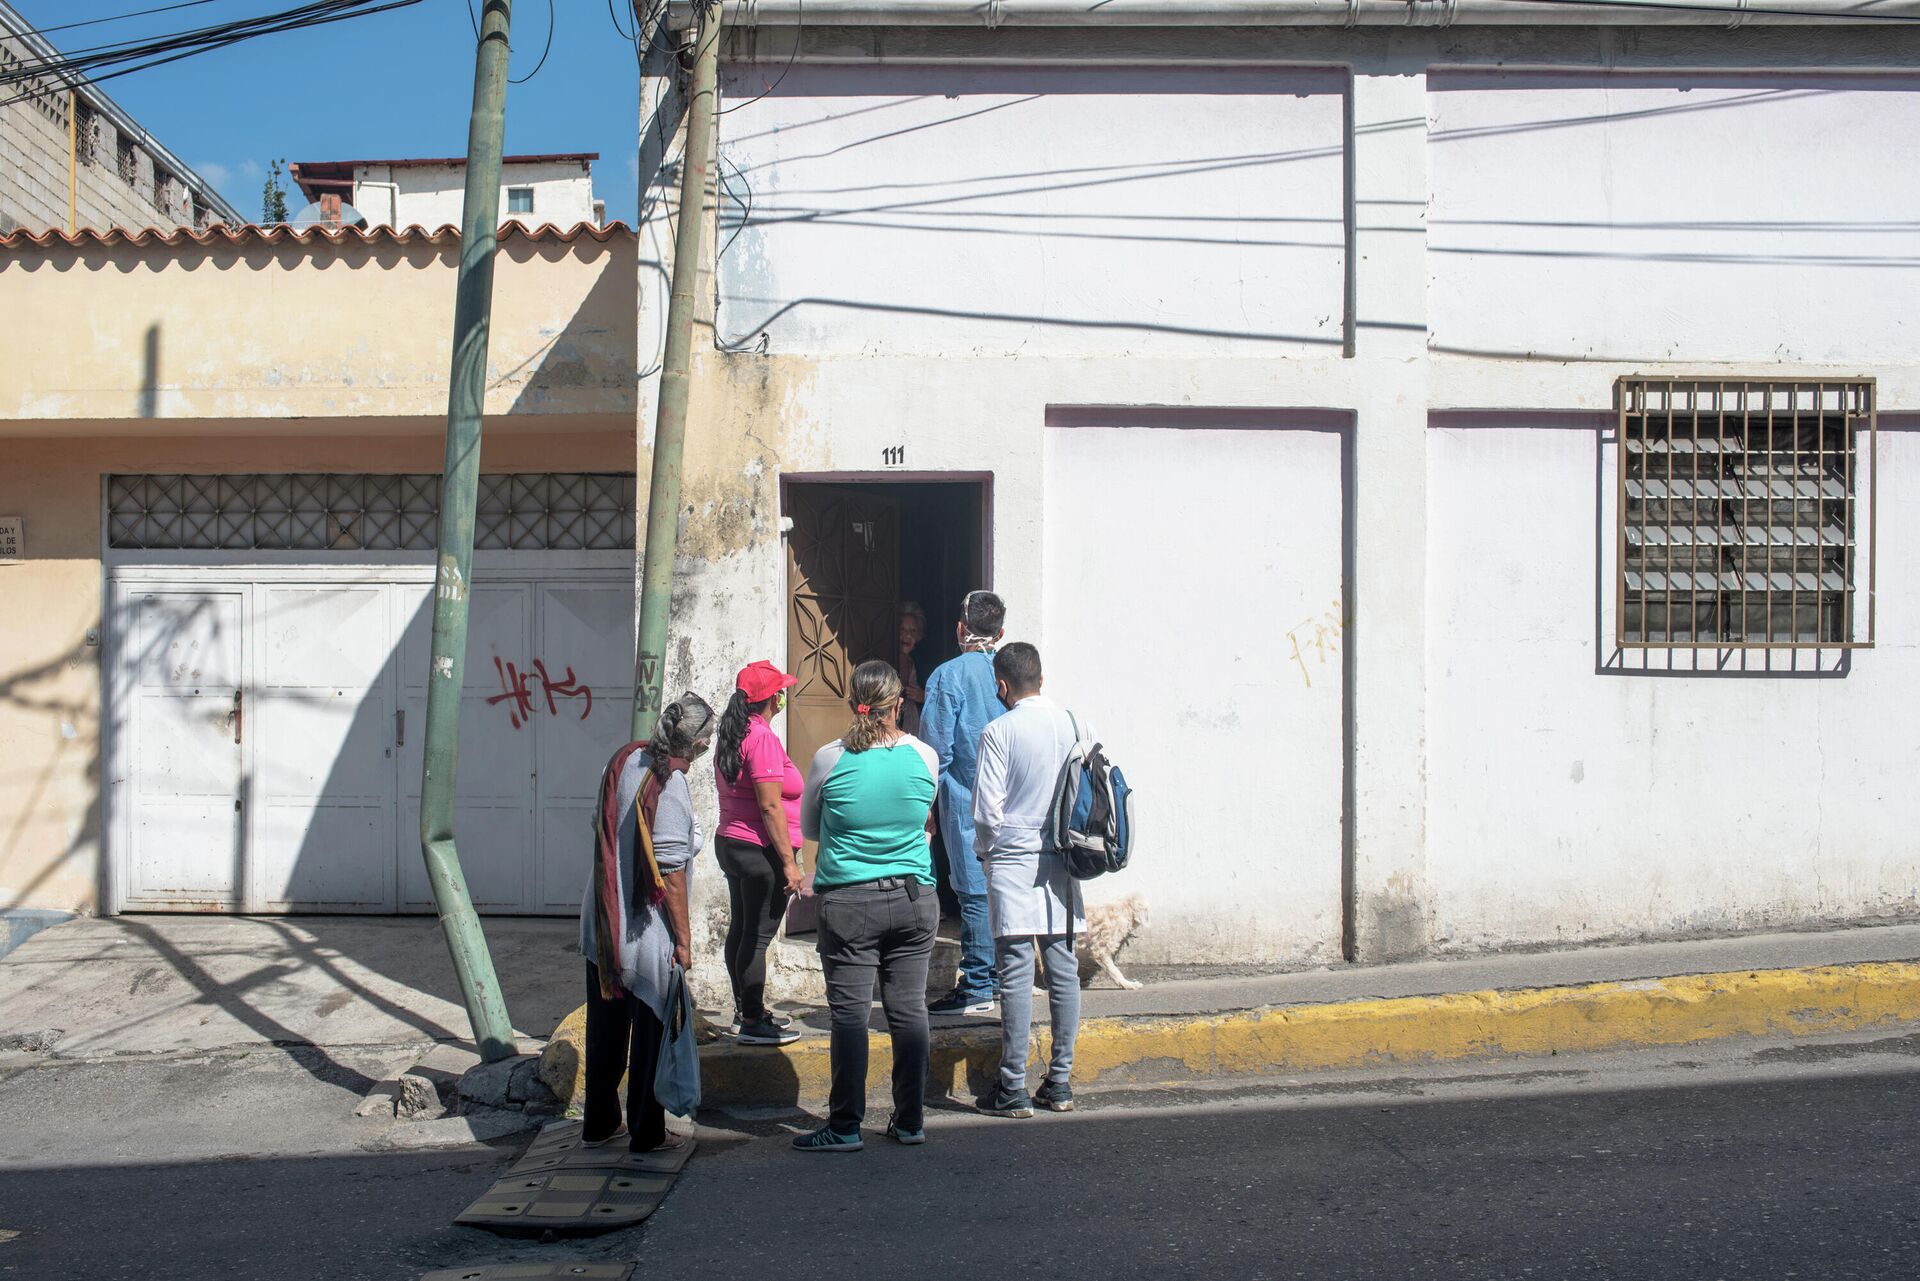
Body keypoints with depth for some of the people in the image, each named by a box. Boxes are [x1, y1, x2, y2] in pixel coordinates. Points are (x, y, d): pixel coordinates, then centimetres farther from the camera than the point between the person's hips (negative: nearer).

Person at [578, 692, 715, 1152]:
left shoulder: (624, 760, 2)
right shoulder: (670, 788, -21)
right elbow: (669, 873, -20)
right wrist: (683, 939, -12)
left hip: (602, 926, 7)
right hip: (646, 937, -7)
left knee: (605, 1028, 18)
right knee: (651, 1032, 7)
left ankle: (599, 1124, 30)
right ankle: (646, 1133, 18)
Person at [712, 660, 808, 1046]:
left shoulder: (730, 736, 11)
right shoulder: (762, 739, -17)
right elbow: (770, 807, -21)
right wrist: (790, 863, -18)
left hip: (729, 842, 10)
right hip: (761, 852, -10)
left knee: (740, 930, 15)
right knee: (758, 936, -4)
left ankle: (746, 1011, 26)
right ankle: (753, 1023, 1)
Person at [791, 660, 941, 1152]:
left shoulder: (829, 759, -8)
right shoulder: (923, 756, -3)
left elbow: (809, 828, 7)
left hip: (848, 903, -2)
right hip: (915, 898, 3)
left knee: (850, 1013, 3)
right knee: (909, 1009, 10)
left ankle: (845, 1126, 7)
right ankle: (910, 1121, 18)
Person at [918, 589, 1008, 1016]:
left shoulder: (948, 675, -10)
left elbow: (935, 746, -11)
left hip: (966, 797, -5)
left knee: (975, 891, -2)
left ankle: (977, 988, 3)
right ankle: (1001, 975, 21)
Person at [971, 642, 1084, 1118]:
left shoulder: (1000, 731, -9)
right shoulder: (1071, 725, 4)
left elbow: (987, 808, -11)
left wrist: (985, 849, 6)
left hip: (1013, 861, -5)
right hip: (1061, 862, 5)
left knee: (1017, 975, -2)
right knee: (1064, 969, 8)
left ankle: (1013, 1089, 2)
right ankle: (1060, 1083, 15)